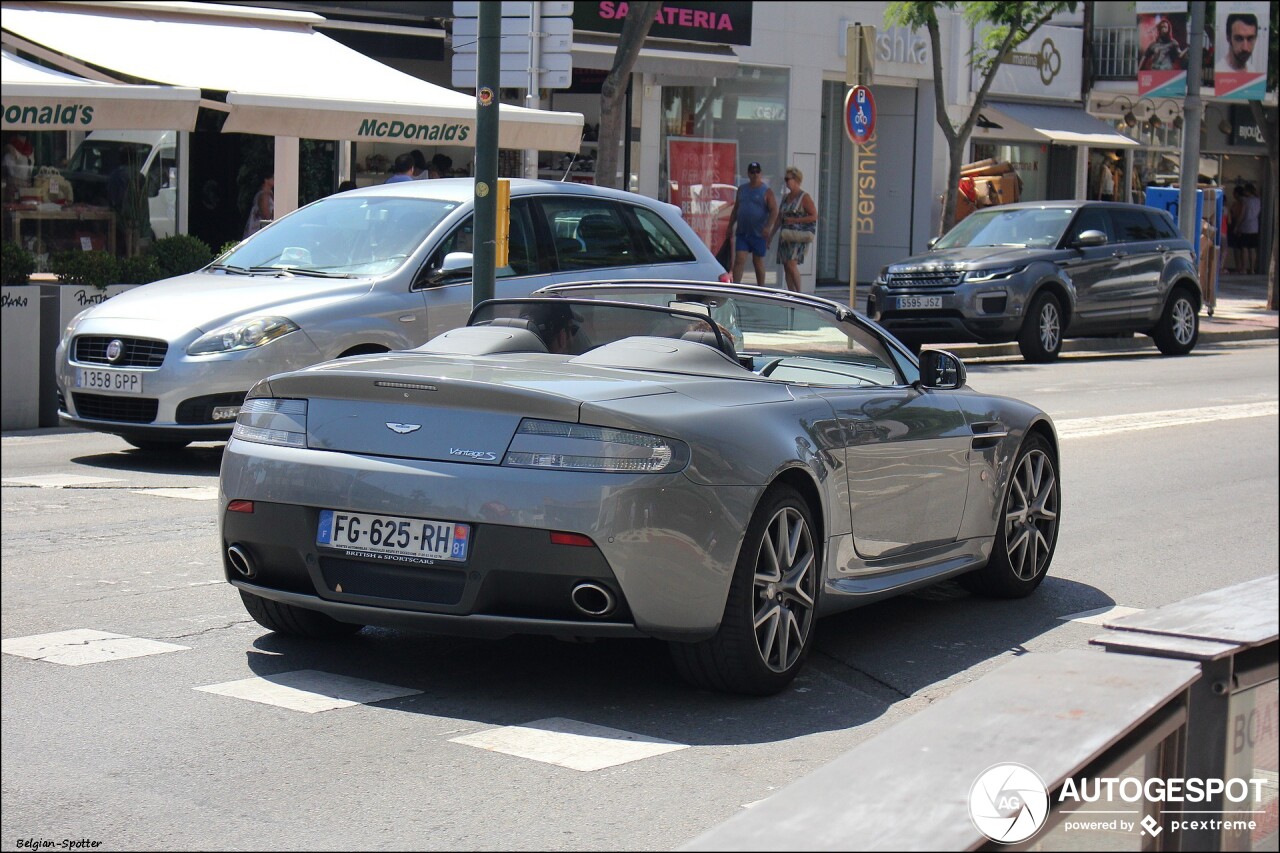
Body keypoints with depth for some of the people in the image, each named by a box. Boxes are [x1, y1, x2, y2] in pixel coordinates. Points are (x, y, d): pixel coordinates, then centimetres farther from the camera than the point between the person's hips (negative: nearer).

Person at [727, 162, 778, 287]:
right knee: (739, 260, -8)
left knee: (758, 262, 7)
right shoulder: (742, 189, 12)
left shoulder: (766, 191, -3)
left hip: (759, 234, -3)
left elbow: (774, 211, -10)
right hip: (742, 233, 3)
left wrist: (768, 227, -24)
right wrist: (730, 226, 15)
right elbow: (735, 209, 19)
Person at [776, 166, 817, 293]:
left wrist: (794, 220, -15)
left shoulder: (804, 197, -4)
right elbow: (779, 218, 22)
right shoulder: (785, 197, 16)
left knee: (791, 264, -20)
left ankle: (799, 293, -13)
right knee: (786, 267, 3)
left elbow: (814, 216, -9)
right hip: (785, 235, 7)